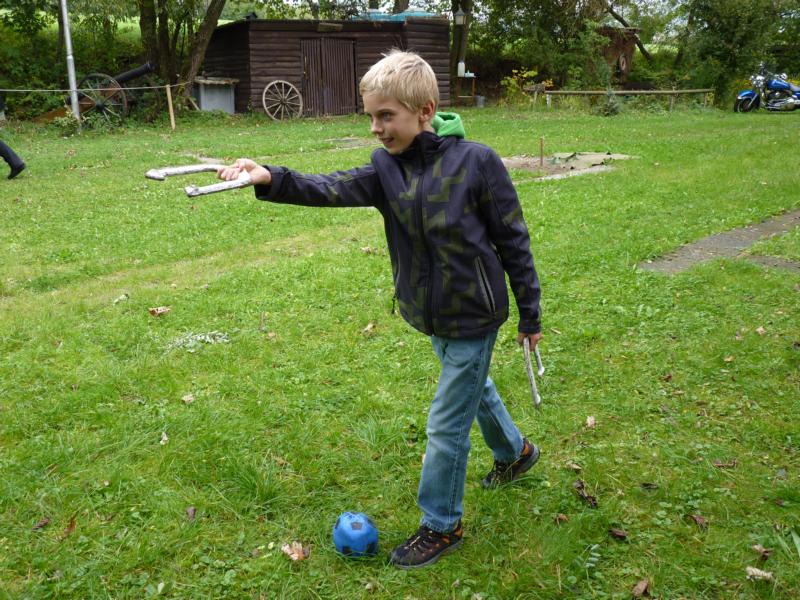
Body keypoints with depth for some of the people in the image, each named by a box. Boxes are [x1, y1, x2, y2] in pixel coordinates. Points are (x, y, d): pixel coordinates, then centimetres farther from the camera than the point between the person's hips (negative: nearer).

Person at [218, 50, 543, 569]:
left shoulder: (476, 162, -20)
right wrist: (273, 180, -43)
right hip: (430, 314, 6)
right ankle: (516, 451, 56)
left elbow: (513, 241, -13)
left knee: (446, 424, 2)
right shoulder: (387, 168, -6)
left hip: (473, 316, -6)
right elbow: (335, 189, -25)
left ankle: (441, 526, 23)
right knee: (474, 388, 27)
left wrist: (530, 312, -6)